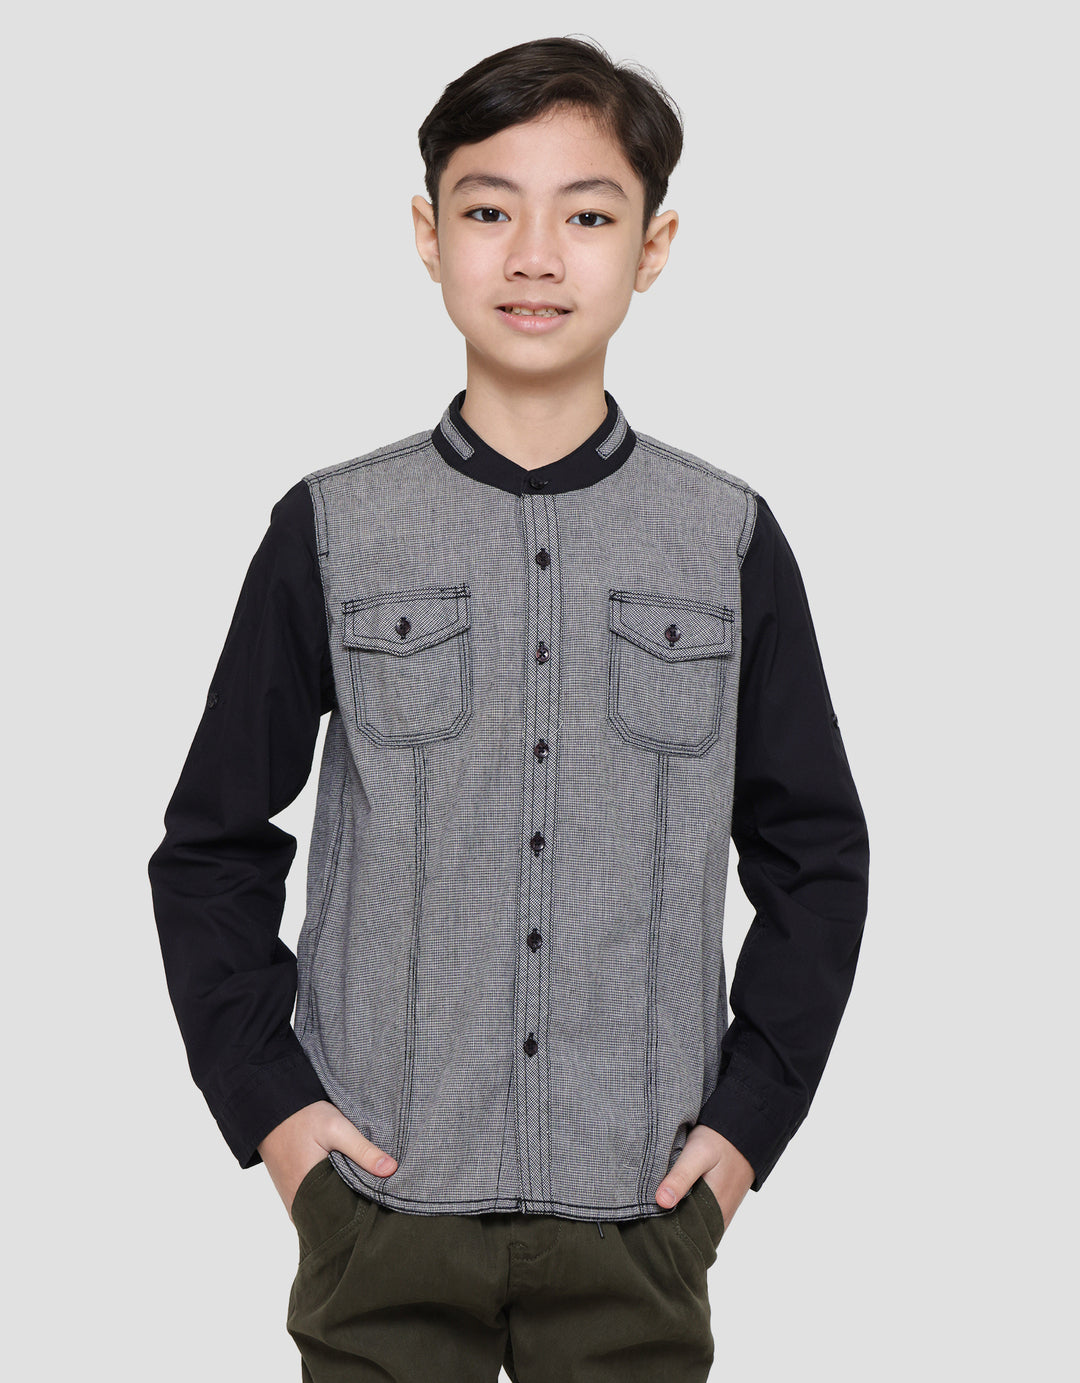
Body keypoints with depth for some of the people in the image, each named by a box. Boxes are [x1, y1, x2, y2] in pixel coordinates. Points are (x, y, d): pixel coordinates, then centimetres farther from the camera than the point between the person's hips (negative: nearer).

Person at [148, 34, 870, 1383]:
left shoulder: (728, 539, 1)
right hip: (383, 1199, 0)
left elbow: (817, 855, 7)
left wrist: (748, 1115, 0)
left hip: (639, 1209, 1)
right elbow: (212, 847, 5)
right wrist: (266, 1102, -2)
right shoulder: (331, 532, 0)